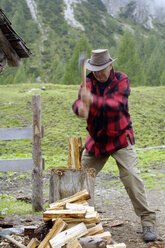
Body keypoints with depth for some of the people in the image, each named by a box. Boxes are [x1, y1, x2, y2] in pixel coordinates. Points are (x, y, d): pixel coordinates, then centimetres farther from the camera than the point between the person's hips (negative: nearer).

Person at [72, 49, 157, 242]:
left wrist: (93, 100, -43)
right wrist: (80, 108, -43)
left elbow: (117, 104, -27)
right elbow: (78, 102, -17)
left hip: (120, 139, -4)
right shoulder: (88, 81, -1)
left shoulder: (121, 80, -10)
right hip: (96, 139, 4)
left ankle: (147, 221, -8)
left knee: (131, 176, -15)